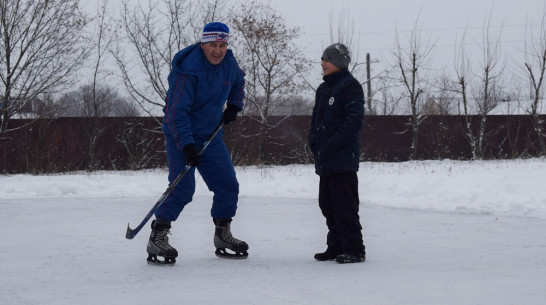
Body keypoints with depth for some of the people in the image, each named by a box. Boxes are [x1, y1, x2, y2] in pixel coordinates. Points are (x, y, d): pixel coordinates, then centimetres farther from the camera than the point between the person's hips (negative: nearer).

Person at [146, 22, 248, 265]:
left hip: (211, 136, 7)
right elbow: (177, 111, -25)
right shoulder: (187, 71, -24)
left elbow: (238, 82, 25)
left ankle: (222, 235, 22)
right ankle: (157, 238, -10)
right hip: (181, 136, -7)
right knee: (182, 188, -18)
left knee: (228, 185, 5)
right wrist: (187, 145, -31)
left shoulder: (229, 63, -2)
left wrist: (234, 105, 10)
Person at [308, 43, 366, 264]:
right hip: (324, 160, 9)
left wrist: (331, 145, -19)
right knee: (327, 204, 12)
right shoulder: (323, 89, 18)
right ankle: (336, 247, 21)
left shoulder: (350, 86, -8)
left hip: (343, 159, -9)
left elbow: (354, 121, -17)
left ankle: (354, 249, -4)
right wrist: (314, 142, 6)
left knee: (345, 205, -8)